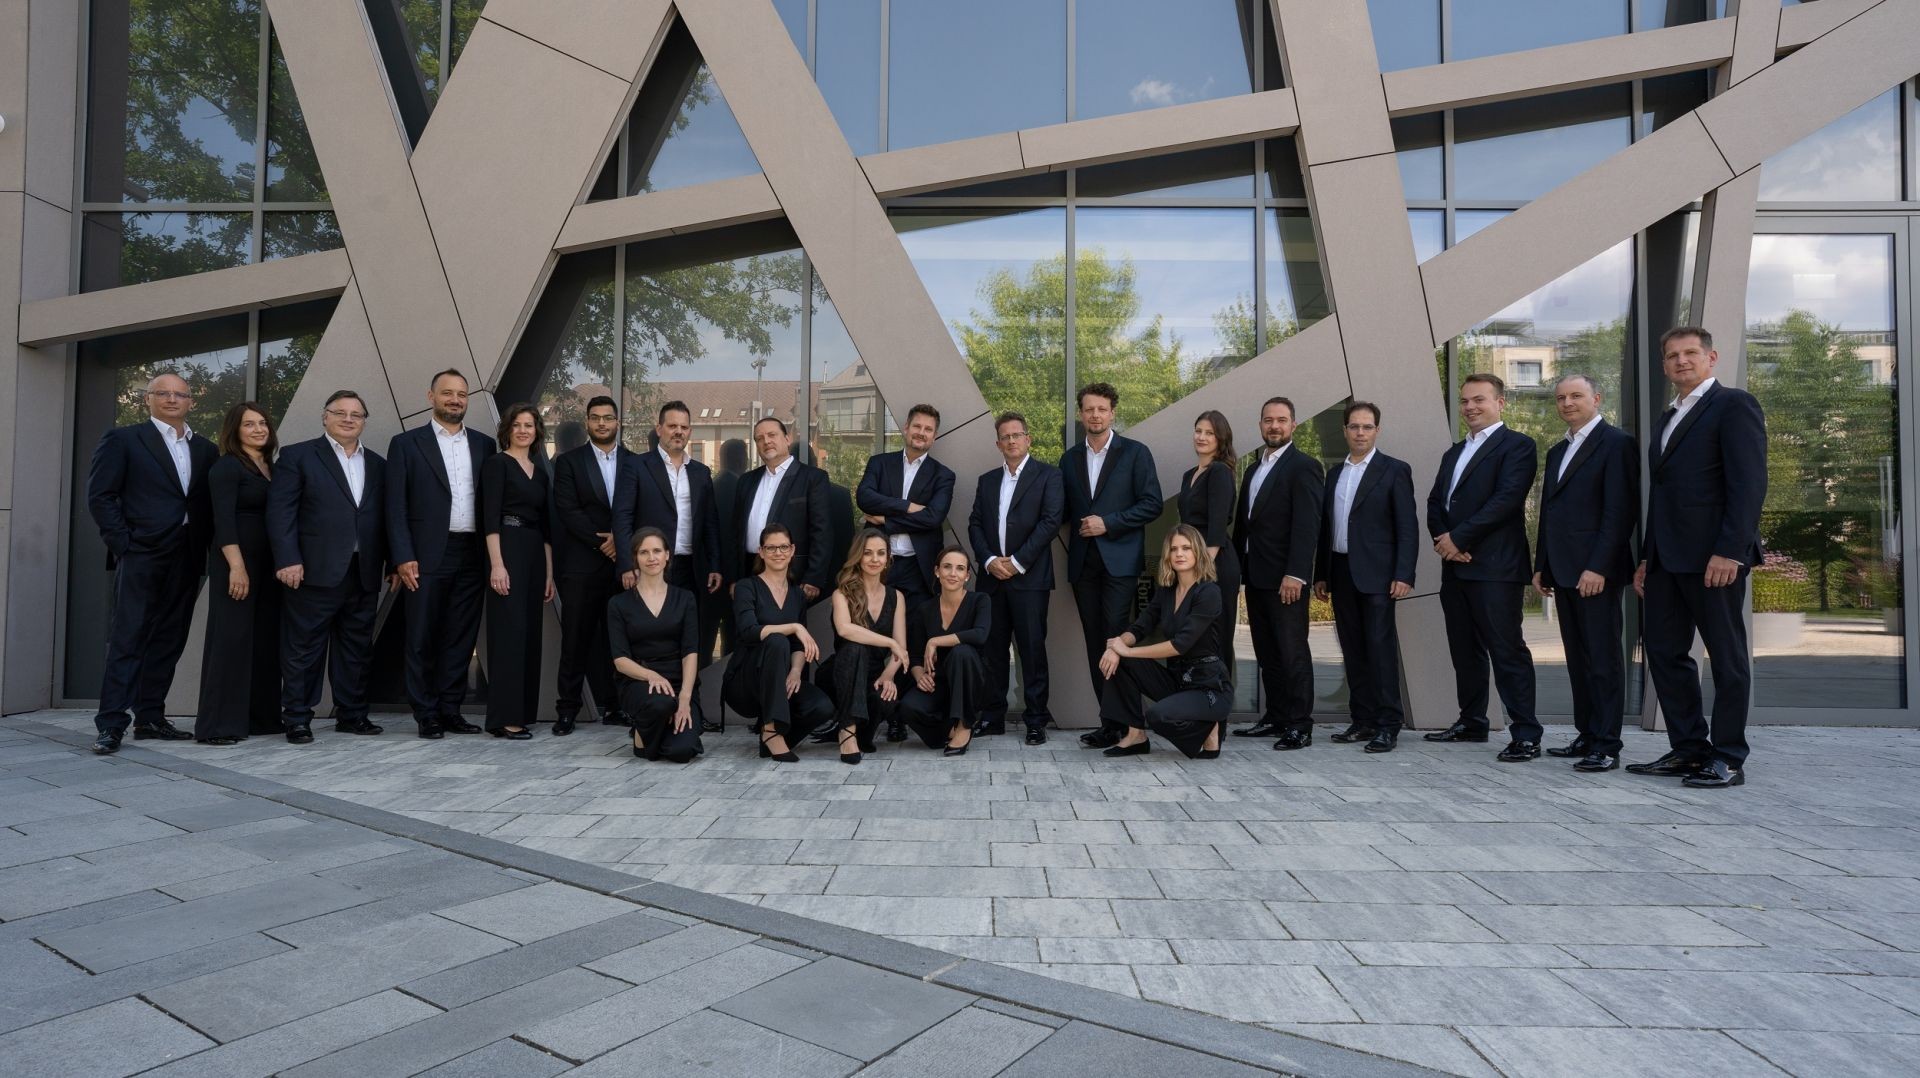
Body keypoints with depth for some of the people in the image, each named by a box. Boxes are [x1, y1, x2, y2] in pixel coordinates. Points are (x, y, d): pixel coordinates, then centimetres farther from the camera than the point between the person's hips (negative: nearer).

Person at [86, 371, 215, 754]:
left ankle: (150, 717, 15)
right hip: (141, 554, -4)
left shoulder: (206, 450, 15)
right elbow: (100, 495, -3)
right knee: (127, 639, -5)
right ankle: (111, 724, -2)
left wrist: (206, 549, 3)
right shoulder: (122, 439, 3)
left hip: (187, 558, 5)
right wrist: (122, 544, -9)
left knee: (169, 640, 8)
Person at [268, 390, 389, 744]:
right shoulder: (298, 456, 3)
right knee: (305, 647, 2)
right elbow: (280, 511, -5)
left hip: (364, 573, 5)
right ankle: (297, 718, 11)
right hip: (316, 570, -4)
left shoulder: (377, 464, 16)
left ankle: (352, 714, 19)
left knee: (357, 647, 10)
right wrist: (288, 560, -13)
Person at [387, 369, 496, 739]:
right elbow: (396, 507, -1)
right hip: (427, 556, -3)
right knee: (423, 640, 4)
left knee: (461, 638, 8)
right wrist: (404, 557, -10)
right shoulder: (406, 443, 3)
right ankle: (426, 715, 13)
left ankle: (451, 711, 17)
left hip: (472, 556, 3)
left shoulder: (484, 444, 12)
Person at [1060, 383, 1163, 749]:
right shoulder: (1069, 459, 15)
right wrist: (1080, 527, -2)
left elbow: (1151, 503, -4)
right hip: (1082, 563, 4)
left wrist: (1107, 523, -11)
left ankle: (1119, 723, -4)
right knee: (1095, 643, 5)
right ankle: (1109, 718, 12)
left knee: (1115, 640, -10)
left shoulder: (1135, 453, 3)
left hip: (1119, 560, -4)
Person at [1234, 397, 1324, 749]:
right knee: (1266, 653, 12)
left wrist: (1295, 574, -22)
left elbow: (1307, 525, -15)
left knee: (1292, 652, -3)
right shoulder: (1253, 469, 18)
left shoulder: (1303, 467, -6)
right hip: (1256, 576, 8)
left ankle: (1300, 726, 4)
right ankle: (1275, 718, 20)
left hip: (1285, 578, -8)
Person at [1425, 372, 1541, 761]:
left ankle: (1526, 735, -5)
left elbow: (1506, 499, -14)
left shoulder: (1517, 445, -1)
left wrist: (1458, 538, -14)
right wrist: (1442, 539, -4)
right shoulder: (1454, 452, 22)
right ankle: (1472, 722, 24)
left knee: (1507, 650, -9)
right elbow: (1435, 502, 15)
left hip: (1495, 568, -8)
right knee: (1465, 651, 13)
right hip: (1455, 567, 8)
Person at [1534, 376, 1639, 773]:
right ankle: (1587, 735, 17)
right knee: (1578, 659, 10)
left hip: (1597, 571, -8)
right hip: (1564, 572, 8)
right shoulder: (1557, 452, 20)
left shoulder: (1617, 443, -5)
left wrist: (1598, 566, -18)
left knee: (1603, 658, -4)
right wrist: (1541, 566, 15)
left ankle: (1607, 745, 0)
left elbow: (1621, 511, -13)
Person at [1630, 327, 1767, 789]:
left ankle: (1728, 759, 9)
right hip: (1667, 558, 8)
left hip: (1713, 555, -8)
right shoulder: (1670, 417, 21)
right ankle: (1688, 749, 17)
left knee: (1727, 656, 1)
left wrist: (1730, 550, -21)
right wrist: (1647, 557, 16)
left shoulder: (1734, 404, -3)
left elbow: (1749, 483, -13)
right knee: (1663, 652, 8)